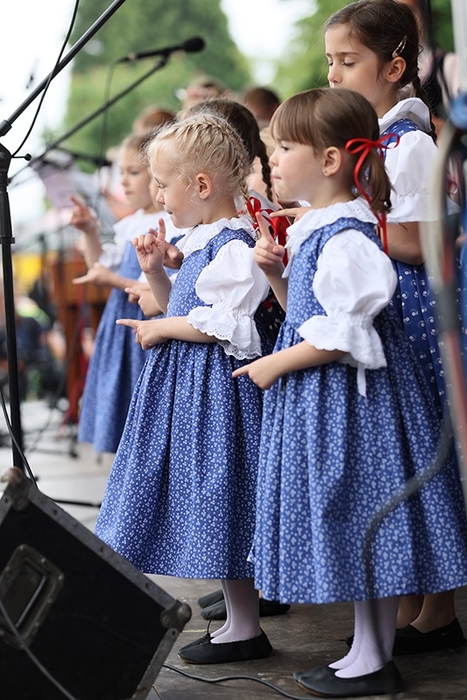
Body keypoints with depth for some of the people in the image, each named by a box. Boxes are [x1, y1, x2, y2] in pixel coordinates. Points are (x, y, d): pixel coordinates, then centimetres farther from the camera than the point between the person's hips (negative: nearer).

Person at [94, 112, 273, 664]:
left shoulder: (233, 246, -17)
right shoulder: (200, 242, 14)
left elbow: (227, 325, -26)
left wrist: (162, 329, -15)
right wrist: (156, 272, 10)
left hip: (217, 385, -11)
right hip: (188, 383, 11)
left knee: (220, 500, -4)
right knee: (208, 510, 14)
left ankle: (244, 628, 7)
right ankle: (238, 617, 24)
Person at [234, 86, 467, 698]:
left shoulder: (347, 238, -18)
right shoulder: (313, 230, 12)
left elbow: (344, 332, -23)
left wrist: (276, 364, -15)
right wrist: (277, 273, 6)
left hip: (349, 397, -10)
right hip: (320, 397, 10)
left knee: (362, 519, -1)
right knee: (349, 526, 14)